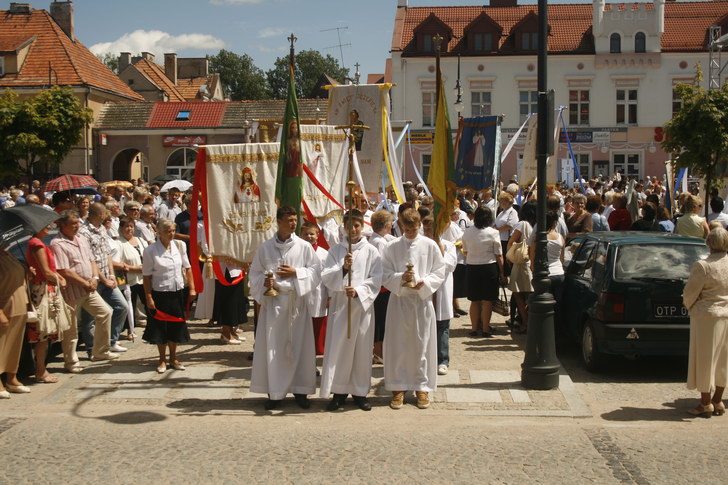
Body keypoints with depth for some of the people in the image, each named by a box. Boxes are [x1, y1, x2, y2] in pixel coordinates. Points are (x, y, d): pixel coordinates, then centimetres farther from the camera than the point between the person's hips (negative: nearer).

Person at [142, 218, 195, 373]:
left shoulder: (179, 245, 1)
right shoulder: (150, 250, -11)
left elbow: (187, 268, 9)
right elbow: (147, 276, -9)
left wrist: (192, 288, 4)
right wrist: (149, 298, -12)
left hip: (177, 292, 4)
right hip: (159, 293, -4)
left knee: (175, 326, 11)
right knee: (160, 328, 6)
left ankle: (173, 359, 26)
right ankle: (162, 360, 21)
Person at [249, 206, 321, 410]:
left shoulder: (304, 247, 1)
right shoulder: (265, 248, 4)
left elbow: (316, 271, 0)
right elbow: (254, 273, 8)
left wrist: (295, 273, -12)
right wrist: (264, 282, -12)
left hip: (296, 302, 0)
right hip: (272, 302, 0)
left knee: (299, 346, 2)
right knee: (272, 347, 1)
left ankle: (300, 389, 15)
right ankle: (274, 392, 11)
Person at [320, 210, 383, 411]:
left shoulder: (371, 251, 3)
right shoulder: (336, 250, 6)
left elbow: (376, 280, -2)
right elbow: (326, 277, -2)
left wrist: (358, 291, -17)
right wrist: (343, 268, -18)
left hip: (362, 305, -1)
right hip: (340, 304, 1)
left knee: (362, 348, 4)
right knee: (338, 347, 0)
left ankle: (360, 391, 15)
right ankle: (339, 391, 10)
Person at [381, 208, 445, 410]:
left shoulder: (430, 246, 1)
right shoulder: (392, 247, 2)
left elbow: (439, 273, 2)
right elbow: (385, 275, 1)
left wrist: (424, 283, -14)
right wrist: (400, 278, -17)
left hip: (422, 300, 0)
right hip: (399, 300, 0)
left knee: (422, 344, 3)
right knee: (397, 344, 2)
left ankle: (422, 387, 14)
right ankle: (398, 387, 12)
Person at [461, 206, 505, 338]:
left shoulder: (467, 232, 0)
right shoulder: (493, 233, -9)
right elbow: (499, 255, -6)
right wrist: (502, 273, 0)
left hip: (471, 267, 3)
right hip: (489, 267, -3)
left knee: (474, 300, 10)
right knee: (487, 301, 4)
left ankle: (474, 328, 14)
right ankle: (485, 329, 7)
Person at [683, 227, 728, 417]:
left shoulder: (703, 266, -19)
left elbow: (690, 294, -13)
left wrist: (690, 307, 8)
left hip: (707, 317, -6)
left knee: (704, 358, 5)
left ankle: (706, 403, 10)